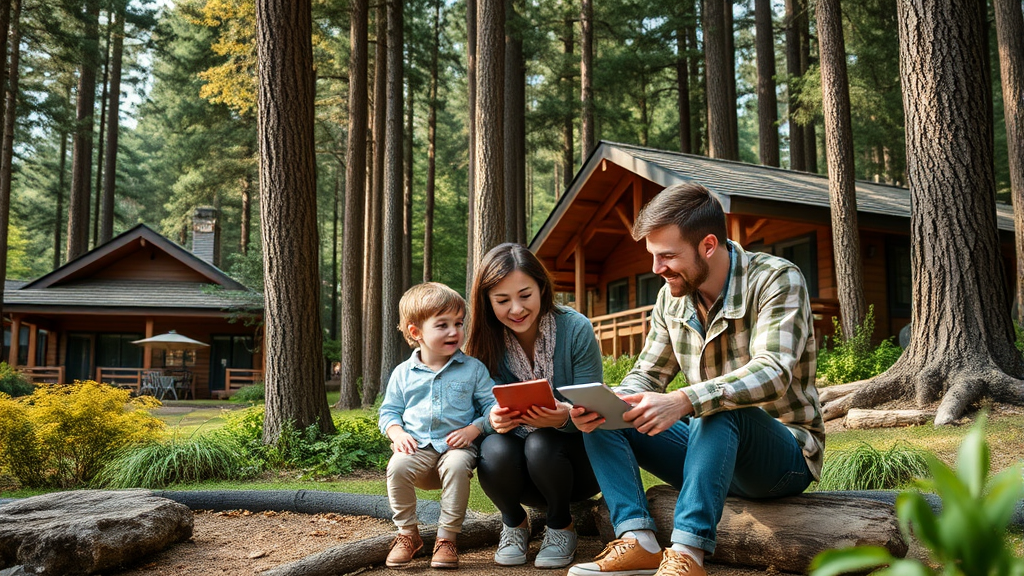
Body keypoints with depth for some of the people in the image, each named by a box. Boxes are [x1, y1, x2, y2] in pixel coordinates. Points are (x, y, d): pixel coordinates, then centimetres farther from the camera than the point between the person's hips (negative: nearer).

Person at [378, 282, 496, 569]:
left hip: (456, 444, -1)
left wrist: (473, 429, -13)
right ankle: (408, 534, -5)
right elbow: (389, 411, 15)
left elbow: (491, 405, 4)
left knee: (457, 465, -35)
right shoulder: (403, 373, 9)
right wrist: (397, 433, -6)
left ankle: (447, 539, -16)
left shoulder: (473, 368, 5)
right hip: (416, 446, 2)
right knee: (397, 466, -30)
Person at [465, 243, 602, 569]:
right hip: (518, 471, 2)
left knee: (540, 444, -34)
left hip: (574, 459, -1)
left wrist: (565, 417, -36)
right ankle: (513, 523, 3)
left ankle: (561, 526, -1)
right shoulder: (487, 342, -7)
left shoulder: (576, 329, -14)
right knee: (496, 449, -31)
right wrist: (494, 419, -33)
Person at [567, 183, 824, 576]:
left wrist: (683, 401, -45)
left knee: (720, 411, -38)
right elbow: (646, 376, 5)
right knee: (602, 420, -7)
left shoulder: (776, 279, -17)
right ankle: (638, 541, -22)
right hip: (711, 444, 7)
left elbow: (773, 372, -31)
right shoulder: (671, 297, 3)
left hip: (785, 452, -6)